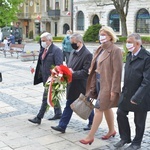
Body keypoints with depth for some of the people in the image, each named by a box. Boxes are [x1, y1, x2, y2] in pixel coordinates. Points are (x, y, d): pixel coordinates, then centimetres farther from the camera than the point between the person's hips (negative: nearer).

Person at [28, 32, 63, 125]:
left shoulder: (56, 50, -15)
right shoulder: (43, 50, 9)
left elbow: (59, 66, -19)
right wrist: (40, 74, 6)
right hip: (45, 77, 9)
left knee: (46, 98, -4)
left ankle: (39, 118, 2)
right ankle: (58, 114, 32)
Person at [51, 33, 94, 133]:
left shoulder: (87, 54, -19)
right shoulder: (73, 52, 8)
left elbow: (86, 72, -24)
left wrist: (73, 73, -27)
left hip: (82, 86, -7)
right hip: (72, 85, 7)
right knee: (69, 105, 9)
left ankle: (92, 123, 33)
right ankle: (62, 126, 12)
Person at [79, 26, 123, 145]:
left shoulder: (115, 50, -15)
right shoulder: (100, 50, 10)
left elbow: (117, 71, -17)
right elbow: (96, 67, 11)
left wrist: (114, 90, -19)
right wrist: (93, 85, 9)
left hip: (107, 84, -8)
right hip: (99, 82, 8)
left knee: (99, 108, -3)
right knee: (106, 107, 19)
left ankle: (90, 136, 6)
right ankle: (112, 130, 36)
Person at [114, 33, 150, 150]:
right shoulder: (129, 56, 5)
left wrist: (136, 97, -24)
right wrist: (124, 90, 9)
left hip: (140, 96, -7)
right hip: (127, 93, 7)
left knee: (139, 121, 9)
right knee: (121, 114, 11)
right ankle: (125, 138, 32)